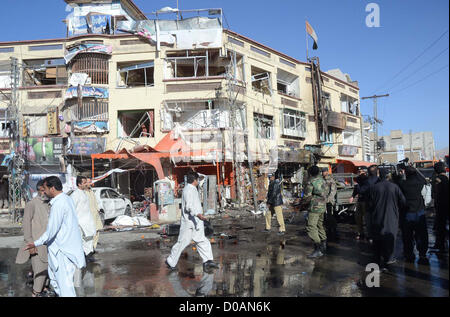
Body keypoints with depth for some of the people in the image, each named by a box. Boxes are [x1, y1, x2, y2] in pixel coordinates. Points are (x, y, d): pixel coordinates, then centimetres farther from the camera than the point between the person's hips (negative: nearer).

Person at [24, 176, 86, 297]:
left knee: (64, 282, -2)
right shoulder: (67, 199, 9)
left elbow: (51, 230, -21)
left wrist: (36, 244, -10)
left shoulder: (58, 204, -21)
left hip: (62, 249, -10)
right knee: (54, 277, 22)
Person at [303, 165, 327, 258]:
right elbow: (325, 193, 15)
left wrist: (307, 201, 11)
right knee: (320, 225, 21)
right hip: (323, 206, 9)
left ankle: (318, 249, -18)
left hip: (315, 207, -9)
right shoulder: (322, 180, 10)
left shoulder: (311, 182, -12)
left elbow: (307, 196, -9)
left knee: (311, 227, -12)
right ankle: (323, 245, 32)